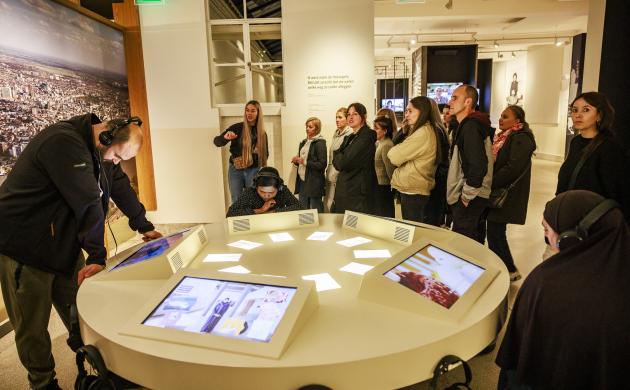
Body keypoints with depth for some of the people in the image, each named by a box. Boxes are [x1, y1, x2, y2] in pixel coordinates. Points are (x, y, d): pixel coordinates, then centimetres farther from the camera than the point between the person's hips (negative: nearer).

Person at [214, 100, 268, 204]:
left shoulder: (262, 133, 3)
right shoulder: (237, 127, -4)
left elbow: (265, 154, 10)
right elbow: (217, 142, -7)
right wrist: (225, 138, -29)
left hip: (254, 170, 1)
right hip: (235, 170, -1)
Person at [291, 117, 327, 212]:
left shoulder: (320, 143, -9)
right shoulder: (303, 142, 14)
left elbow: (322, 164, -15)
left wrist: (305, 162, -18)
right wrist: (296, 161, 2)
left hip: (314, 183, -7)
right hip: (302, 181, 8)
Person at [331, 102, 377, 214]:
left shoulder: (366, 136, -11)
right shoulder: (349, 138, 18)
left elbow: (345, 163, -18)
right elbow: (337, 162, 14)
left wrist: (337, 156, 1)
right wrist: (340, 157, -6)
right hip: (344, 190, 9)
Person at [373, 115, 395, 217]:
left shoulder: (386, 145, -17)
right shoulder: (378, 143, 11)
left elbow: (390, 169, -16)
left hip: (383, 187, -9)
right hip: (377, 186, 9)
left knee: (383, 217, -1)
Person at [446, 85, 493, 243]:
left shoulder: (470, 126, -17)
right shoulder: (469, 125, 15)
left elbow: (478, 165, -26)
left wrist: (467, 195, -18)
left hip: (469, 200, -10)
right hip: (476, 196, 10)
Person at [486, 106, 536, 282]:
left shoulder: (521, 138, -12)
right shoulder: (503, 137, 15)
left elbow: (513, 168, -22)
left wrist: (490, 183, -17)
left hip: (506, 195, -8)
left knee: (495, 232, -4)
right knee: (494, 231, 11)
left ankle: (510, 270, 11)